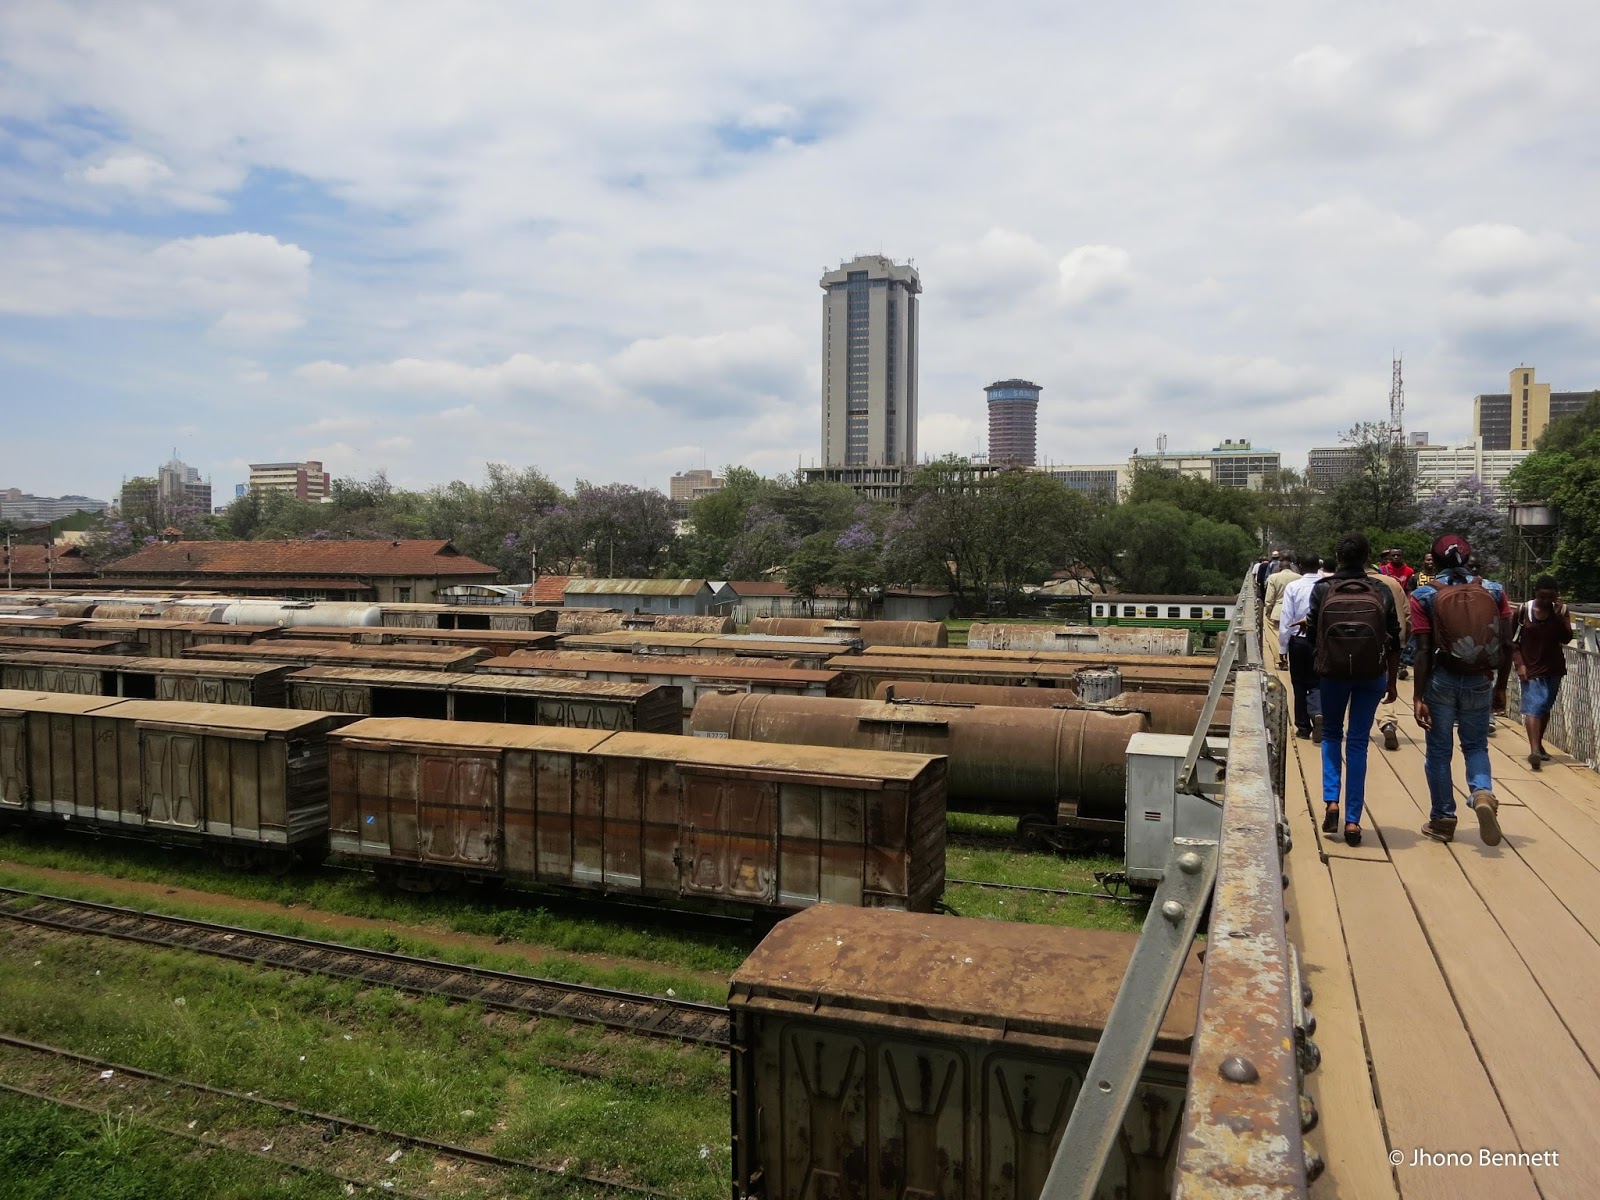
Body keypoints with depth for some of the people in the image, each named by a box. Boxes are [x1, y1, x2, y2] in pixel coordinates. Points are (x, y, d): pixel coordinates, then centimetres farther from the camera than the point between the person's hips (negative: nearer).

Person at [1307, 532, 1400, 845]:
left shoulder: (1322, 589, -4)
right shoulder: (1381, 592, -1)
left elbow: (1311, 634, -1)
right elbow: (1394, 642, 2)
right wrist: (1391, 682, 12)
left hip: (1332, 672, 0)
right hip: (1372, 675, 1)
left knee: (1331, 735, 20)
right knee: (1358, 743, 7)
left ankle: (1331, 801, 5)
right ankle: (1353, 821, 8)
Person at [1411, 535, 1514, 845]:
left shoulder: (1424, 595, -6)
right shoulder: (1494, 591, 2)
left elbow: (1424, 651, -10)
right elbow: (1506, 645, 2)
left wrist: (1418, 697, -8)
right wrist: (1500, 688, 13)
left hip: (1442, 680, -2)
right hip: (1480, 681, 2)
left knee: (1438, 751, 10)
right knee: (1476, 746, 18)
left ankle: (1442, 821, 16)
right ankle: (1483, 794, -9)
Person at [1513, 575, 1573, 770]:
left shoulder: (1561, 611, -1)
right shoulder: (1523, 610, -7)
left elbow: (1566, 639, -10)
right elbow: (1513, 640, -2)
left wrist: (1559, 616, -21)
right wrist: (1519, 664, -9)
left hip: (1553, 668, 3)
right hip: (1531, 668, -3)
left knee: (1545, 708, 15)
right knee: (1532, 708, -15)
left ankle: (1539, 744, 31)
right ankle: (1534, 750, -26)